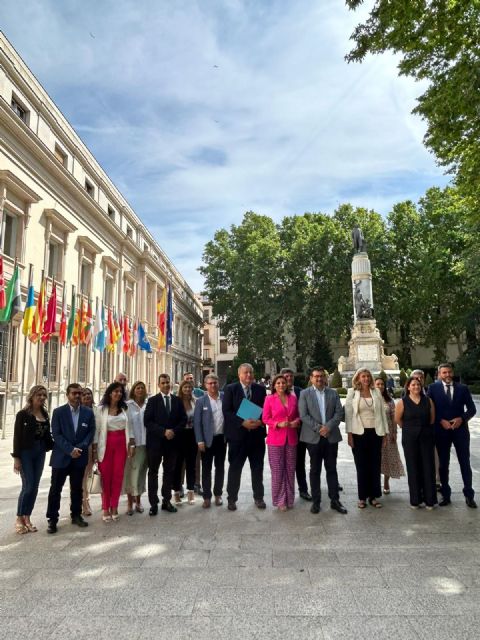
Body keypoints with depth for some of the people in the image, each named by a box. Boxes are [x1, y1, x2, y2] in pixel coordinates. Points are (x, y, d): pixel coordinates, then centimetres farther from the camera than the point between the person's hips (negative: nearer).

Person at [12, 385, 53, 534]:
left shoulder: (45, 414, 7)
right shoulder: (23, 414, -7)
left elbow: (47, 435, 9)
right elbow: (17, 436, -9)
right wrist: (16, 457, -12)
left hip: (40, 453, 5)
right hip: (25, 453, -5)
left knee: (34, 487, 8)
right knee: (28, 486, -6)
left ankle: (27, 518, 20)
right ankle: (19, 519, 11)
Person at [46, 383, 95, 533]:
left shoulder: (88, 412, 2)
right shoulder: (58, 412, -3)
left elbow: (91, 432, 1)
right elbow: (56, 435, -8)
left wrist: (80, 448, -13)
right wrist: (70, 450, -17)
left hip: (80, 457, 2)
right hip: (61, 456, -2)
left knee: (77, 488, 12)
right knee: (55, 489, 3)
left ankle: (76, 515, 26)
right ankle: (52, 519, 14)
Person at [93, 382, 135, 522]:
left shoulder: (124, 409, 10)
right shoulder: (101, 409, 0)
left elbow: (129, 427, 10)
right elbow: (97, 429, -2)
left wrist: (131, 444, 3)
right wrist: (94, 449, -4)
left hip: (121, 444, 3)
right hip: (106, 444, -3)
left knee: (118, 476, 4)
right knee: (106, 477, 1)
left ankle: (114, 507, 15)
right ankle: (106, 508, 12)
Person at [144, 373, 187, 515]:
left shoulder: (177, 401, 7)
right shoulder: (152, 400, -3)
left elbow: (183, 419, 5)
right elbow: (147, 421, -10)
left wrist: (174, 431, -11)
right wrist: (163, 432, -16)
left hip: (172, 441, 3)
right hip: (155, 442, -3)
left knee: (169, 472, 11)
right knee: (153, 472, 5)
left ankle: (166, 501, 21)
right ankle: (153, 503, 14)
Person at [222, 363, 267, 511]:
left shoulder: (260, 389, 5)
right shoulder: (230, 389, -3)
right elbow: (226, 411, -9)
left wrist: (261, 422, -13)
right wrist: (243, 422, -19)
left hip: (257, 434, 3)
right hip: (237, 434, -2)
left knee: (258, 468, 12)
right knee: (235, 468, 6)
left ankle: (258, 497, 27)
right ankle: (232, 498, 20)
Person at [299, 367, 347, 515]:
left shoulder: (333, 393, 8)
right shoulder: (305, 393, 0)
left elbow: (339, 412, 0)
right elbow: (303, 415, -7)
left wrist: (328, 427, -13)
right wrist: (318, 428, -15)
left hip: (331, 436, 2)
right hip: (313, 437, -2)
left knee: (332, 469, 8)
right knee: (315, 470, 7)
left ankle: (335, 500, 17)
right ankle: (316, 501, 16)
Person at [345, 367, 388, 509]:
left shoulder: (376, 392, 7)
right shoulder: (352, 393, -1)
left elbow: (382, 412, 9)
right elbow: (348, 414, -2)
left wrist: (385, 432, 5)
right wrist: (349, 434, -7)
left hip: (375, 433, 3)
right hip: (359, 433, -2)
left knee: (375, 465, 7)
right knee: (361, 466, 5)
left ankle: (373, 496, 19)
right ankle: (362, 497, 16)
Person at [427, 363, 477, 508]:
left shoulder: (463, 388, 3)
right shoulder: (433, 387, 0)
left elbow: (472, 408, 3)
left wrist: (462, 418, -13)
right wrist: (441, 421, -13)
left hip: (460, 429, 1)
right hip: (441, 430, 0)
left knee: (465, 463, 6)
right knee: (443, 464, 8)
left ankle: (469, 495, 19)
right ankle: (446, 495, 19)